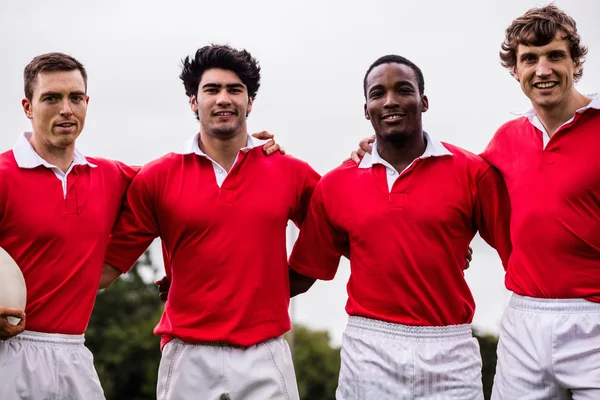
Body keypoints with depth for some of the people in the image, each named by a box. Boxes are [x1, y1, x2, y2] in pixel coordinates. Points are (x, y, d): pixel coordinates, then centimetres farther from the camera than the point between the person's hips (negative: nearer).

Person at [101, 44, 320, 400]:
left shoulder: (291, 173, 3)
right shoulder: (157, 177, 2)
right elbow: (111, 263, 1)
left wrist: (285, 286, 3)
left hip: (266, 358, 1)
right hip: (188, 358, 0)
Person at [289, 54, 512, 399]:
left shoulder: (472, 173, -1)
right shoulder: (335, 186, 4)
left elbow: (518, 253, 0)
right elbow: (304, 273, 9)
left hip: (450, 350, -1)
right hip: (368, 351, 1)